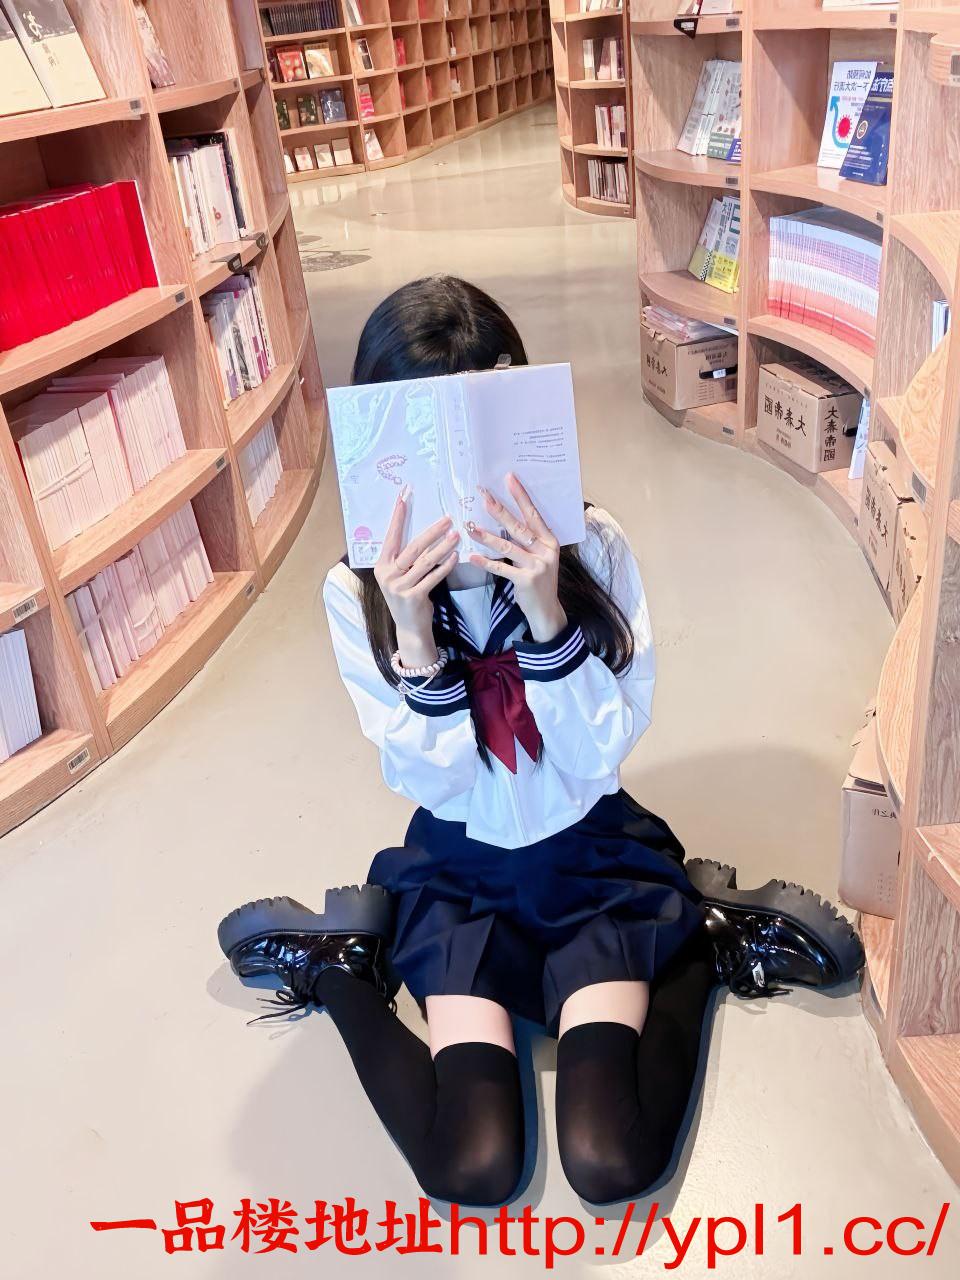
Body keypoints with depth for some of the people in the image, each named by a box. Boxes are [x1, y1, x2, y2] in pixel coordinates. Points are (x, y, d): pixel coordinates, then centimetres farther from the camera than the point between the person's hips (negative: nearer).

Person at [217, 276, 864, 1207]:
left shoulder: (590, 544, -16)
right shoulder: (357, 591, -14)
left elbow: (600, 757, -16)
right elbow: (428, 780, -14)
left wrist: (548, 614, -31)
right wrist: (413, 634, -31)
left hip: (593, 855, 0)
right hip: (459, 868, 0)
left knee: (611, 1163, -13)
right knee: (472, 1171, -12)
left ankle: (701, 952, 11)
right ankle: (342, 974, 10)